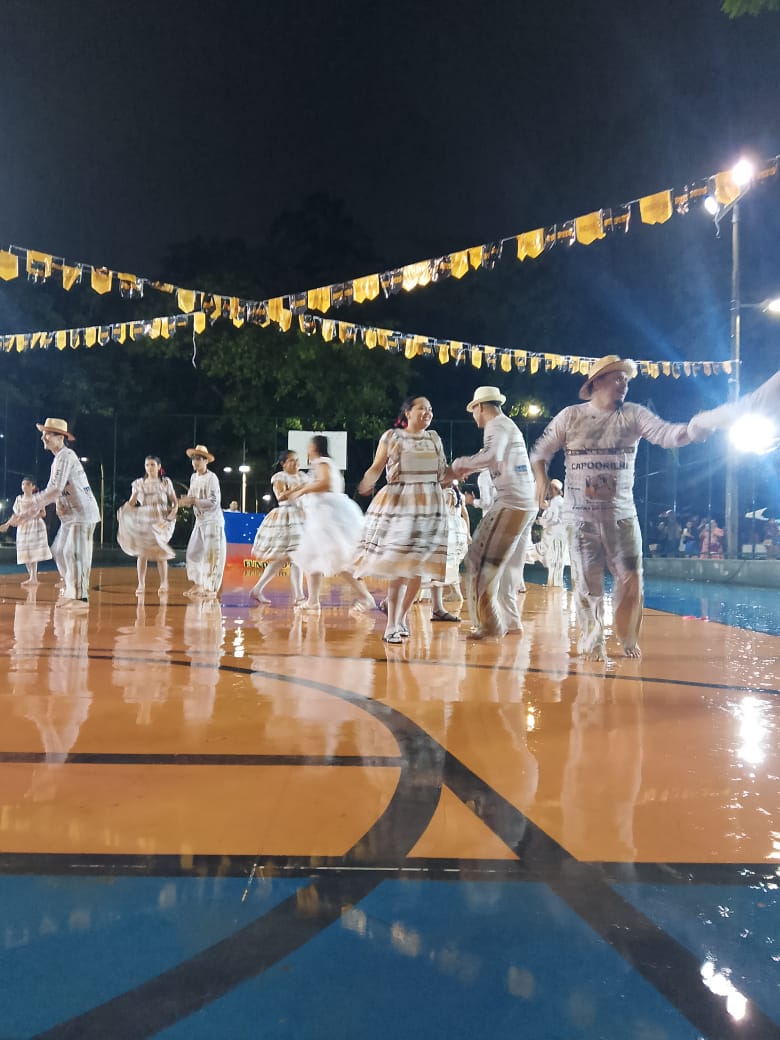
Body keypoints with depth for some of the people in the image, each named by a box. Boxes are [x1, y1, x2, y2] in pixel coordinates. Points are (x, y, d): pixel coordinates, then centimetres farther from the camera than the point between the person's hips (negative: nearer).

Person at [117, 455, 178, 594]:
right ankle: (141, 584, -2)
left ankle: (163, 583, 4)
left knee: (159, 552, -10)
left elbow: (175, 502, 9)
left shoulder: (165, 482, 8)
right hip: (143, 520, 1)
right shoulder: (139, 483, 9)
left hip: (161, 520, -1)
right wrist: (125, 509, -15)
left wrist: (173, 512, -11)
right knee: (141, 551, -8)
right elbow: (131, 503, 6)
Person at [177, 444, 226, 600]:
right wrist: (185, 500, -7)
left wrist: (193, 501, -26)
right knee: (194, 551, 11)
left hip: (212, 520, -8)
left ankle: (210, 589, -1)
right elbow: (193, 497, 16)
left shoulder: (211, 478, -14)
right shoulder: (193, 477, 9)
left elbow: (214, 502, -20)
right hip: (200, 521, 8)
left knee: (211, 554, -6)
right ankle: (198, 585, 24)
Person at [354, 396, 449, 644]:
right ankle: (391, 626, -4)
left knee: (420, 566, 2)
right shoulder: (391, 436, 3)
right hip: (398, 503, -4)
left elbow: (443, 474, 15)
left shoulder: (434, 438, 15)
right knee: (398, 566, -11)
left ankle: (401, 617, 20)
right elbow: (376, 468, -4)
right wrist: (366, 484, -23)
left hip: (429, 505, 4)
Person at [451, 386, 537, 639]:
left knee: (482, 562, -6)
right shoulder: (509, 425, 23)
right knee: (508, 566, 15)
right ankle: (510, 621, 20)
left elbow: (491, 456, -27)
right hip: (526, 504, 10)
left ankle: (490, 623, -7)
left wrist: (461, 463, -14)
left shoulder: (497, 426, -7)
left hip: (511, 503, -10)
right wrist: (468, 469, 30)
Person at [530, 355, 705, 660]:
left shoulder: (634, 415, 3)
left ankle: (628, 641, 22)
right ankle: (593, 644, 18)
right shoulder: (571, 416, 3)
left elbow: (666, 433, -12)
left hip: (622, 512, 1)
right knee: (587, 581, 3)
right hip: (581, 514, -1)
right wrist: (541, 477, -9)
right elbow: (542, 449, 9)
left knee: (631, 579, 1)